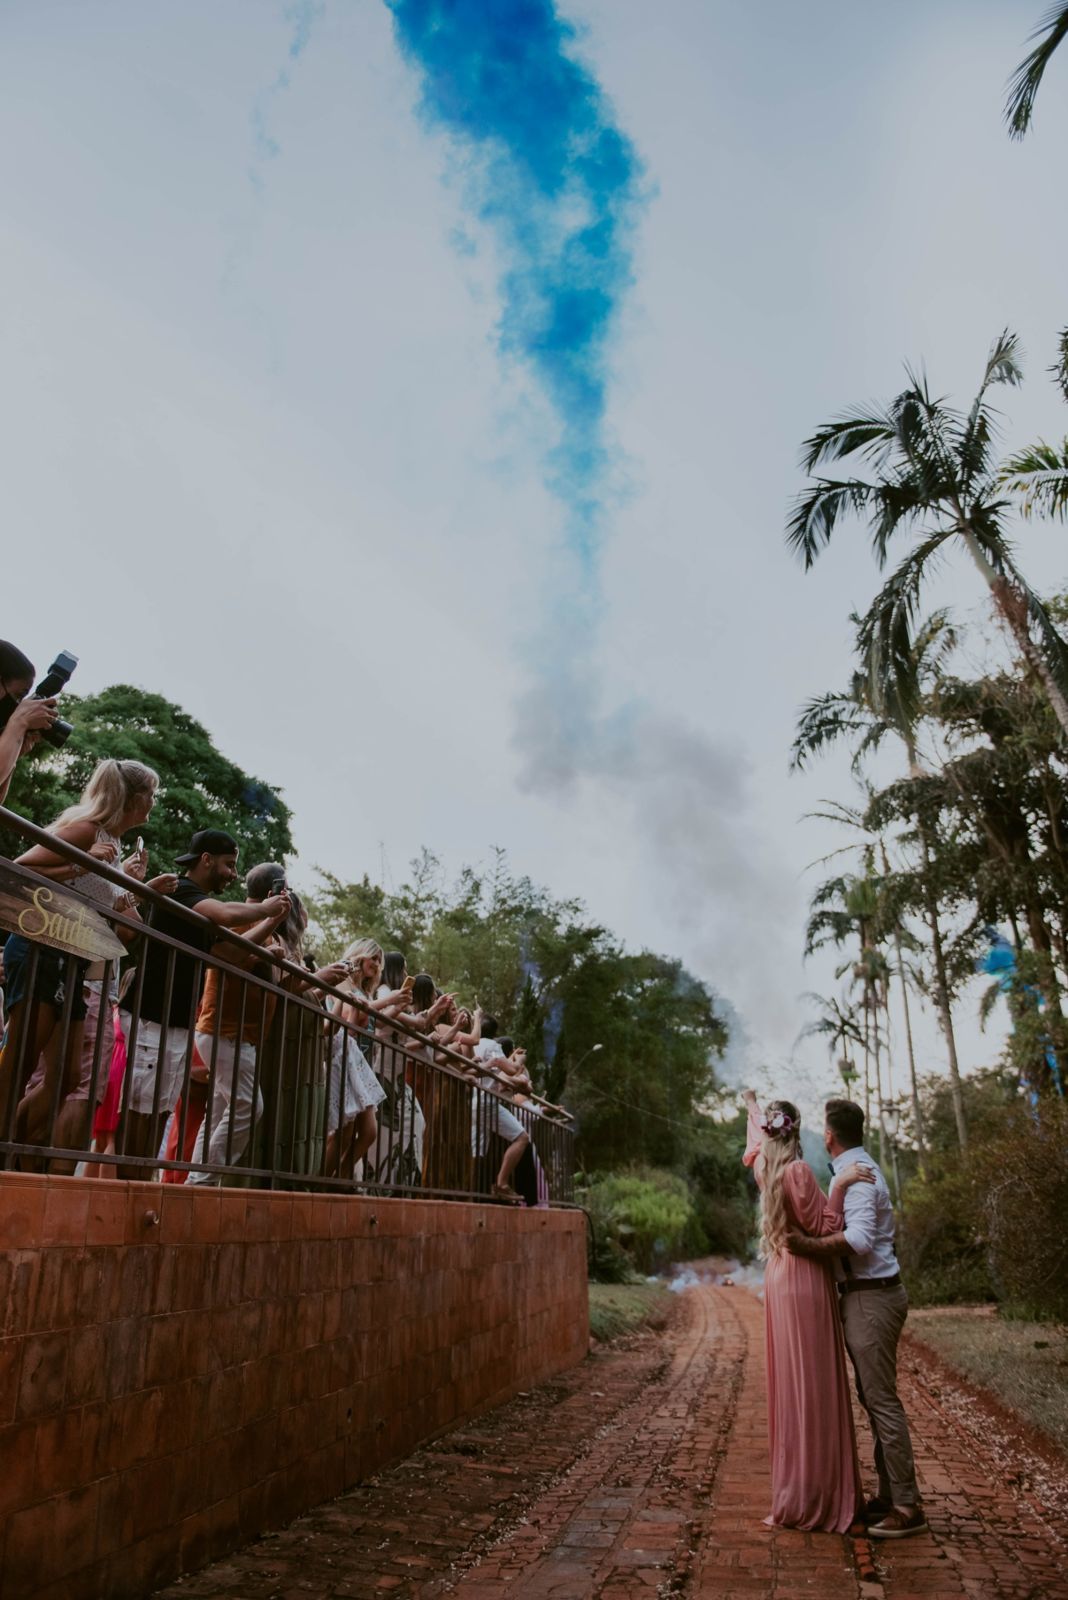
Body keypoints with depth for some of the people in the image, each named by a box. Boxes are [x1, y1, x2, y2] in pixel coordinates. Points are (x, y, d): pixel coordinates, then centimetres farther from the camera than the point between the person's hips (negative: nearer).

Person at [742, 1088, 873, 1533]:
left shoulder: (767, 1169, 6)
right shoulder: (798, 1170, -17)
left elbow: (754, 1147, 29)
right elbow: (823, 1228, -18)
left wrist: (752, 1108, 44)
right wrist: (840, 1186, -21)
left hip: (781, 1279, 8)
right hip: (805, 1283, -8)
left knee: (792, 1385, 14)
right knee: (811, 1389, -1)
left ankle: (793, 1492, 23)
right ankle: (810, 1501, 5)